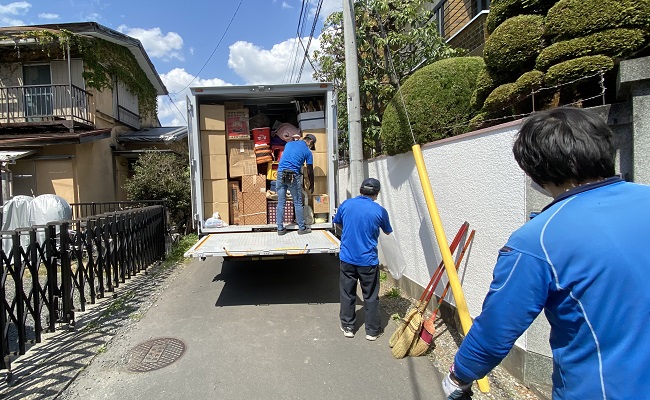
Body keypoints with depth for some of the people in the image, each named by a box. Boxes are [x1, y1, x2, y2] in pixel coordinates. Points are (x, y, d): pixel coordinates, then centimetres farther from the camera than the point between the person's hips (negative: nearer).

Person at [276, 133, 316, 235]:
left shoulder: (288, 144, 17)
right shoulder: (307, 152, 5)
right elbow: (310, 171, 9)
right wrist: (311, 185, 21)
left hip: (280, 174, 4)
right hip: (294, 176, -4)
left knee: (281, 203, 7)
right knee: (298, 203, 6)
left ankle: (280, 228, 12)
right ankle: (302, 228, 14)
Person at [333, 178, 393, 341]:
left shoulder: (346, 204, -4)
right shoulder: (379, 210, -10)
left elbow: (338, 223, 14)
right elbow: (388, 231, 8)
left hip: (347, 258, 2)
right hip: (368, 260, -2)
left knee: (347, 294, 17)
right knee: (371, 296, 14)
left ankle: (347, 327, 28)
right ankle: (372, 330, 26)